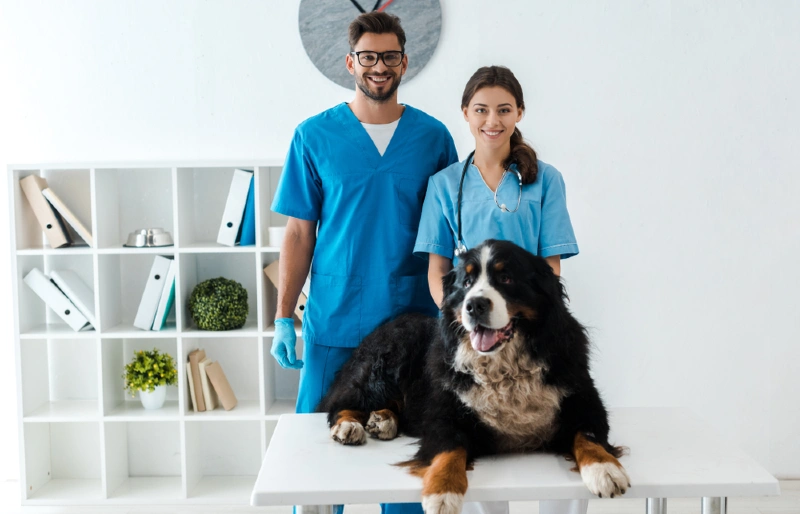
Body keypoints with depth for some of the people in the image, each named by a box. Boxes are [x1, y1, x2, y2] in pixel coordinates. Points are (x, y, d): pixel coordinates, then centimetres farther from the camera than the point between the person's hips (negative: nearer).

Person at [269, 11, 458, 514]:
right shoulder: (314, 136, 1)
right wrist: (283, 317, -3)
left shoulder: (433, 136, 3)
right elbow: (300, 234, 2)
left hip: (413, 322, 1)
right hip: (333, 322, 0)